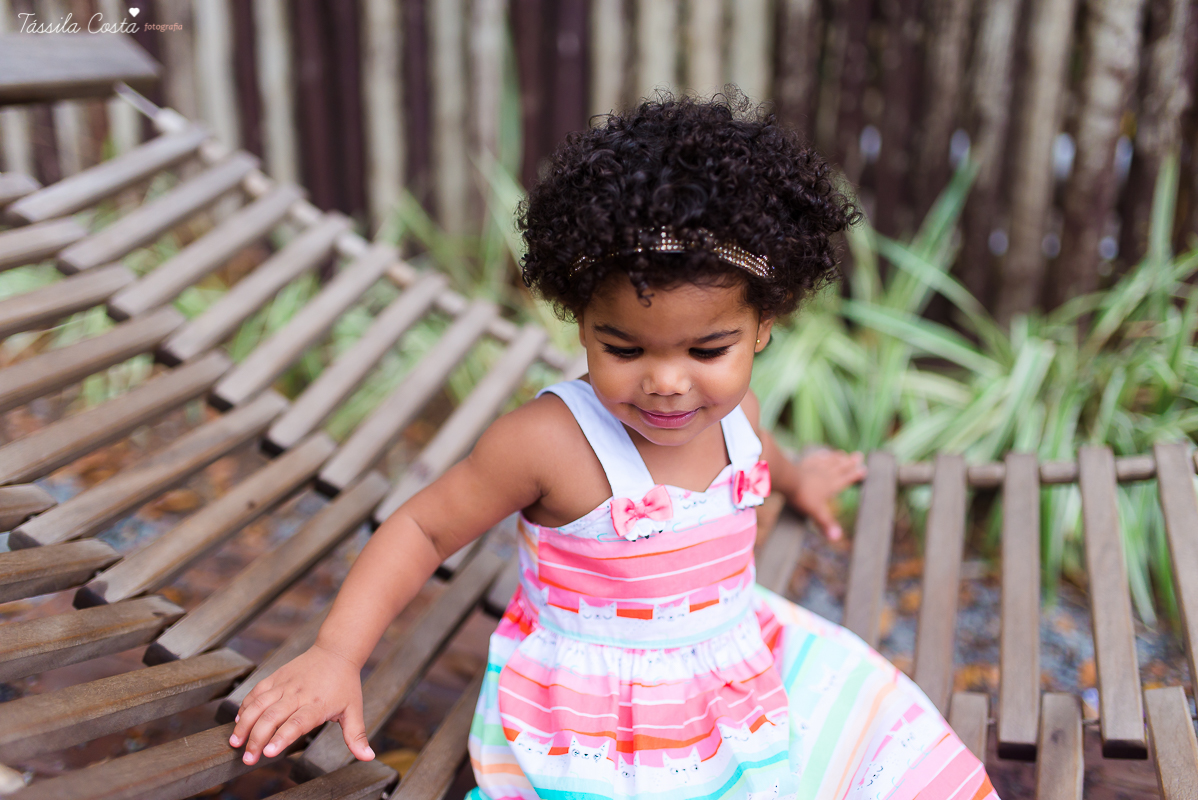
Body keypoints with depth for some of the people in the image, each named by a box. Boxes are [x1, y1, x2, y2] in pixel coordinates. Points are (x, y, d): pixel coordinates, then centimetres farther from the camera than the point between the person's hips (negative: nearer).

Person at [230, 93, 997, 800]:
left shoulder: (732, 411, -7)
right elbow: (424, 527, -17)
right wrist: (335, 656, -24)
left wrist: (793, 477, 39)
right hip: (591, 733, -6)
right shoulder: (550, 442, -27)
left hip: (733, 672, 6)